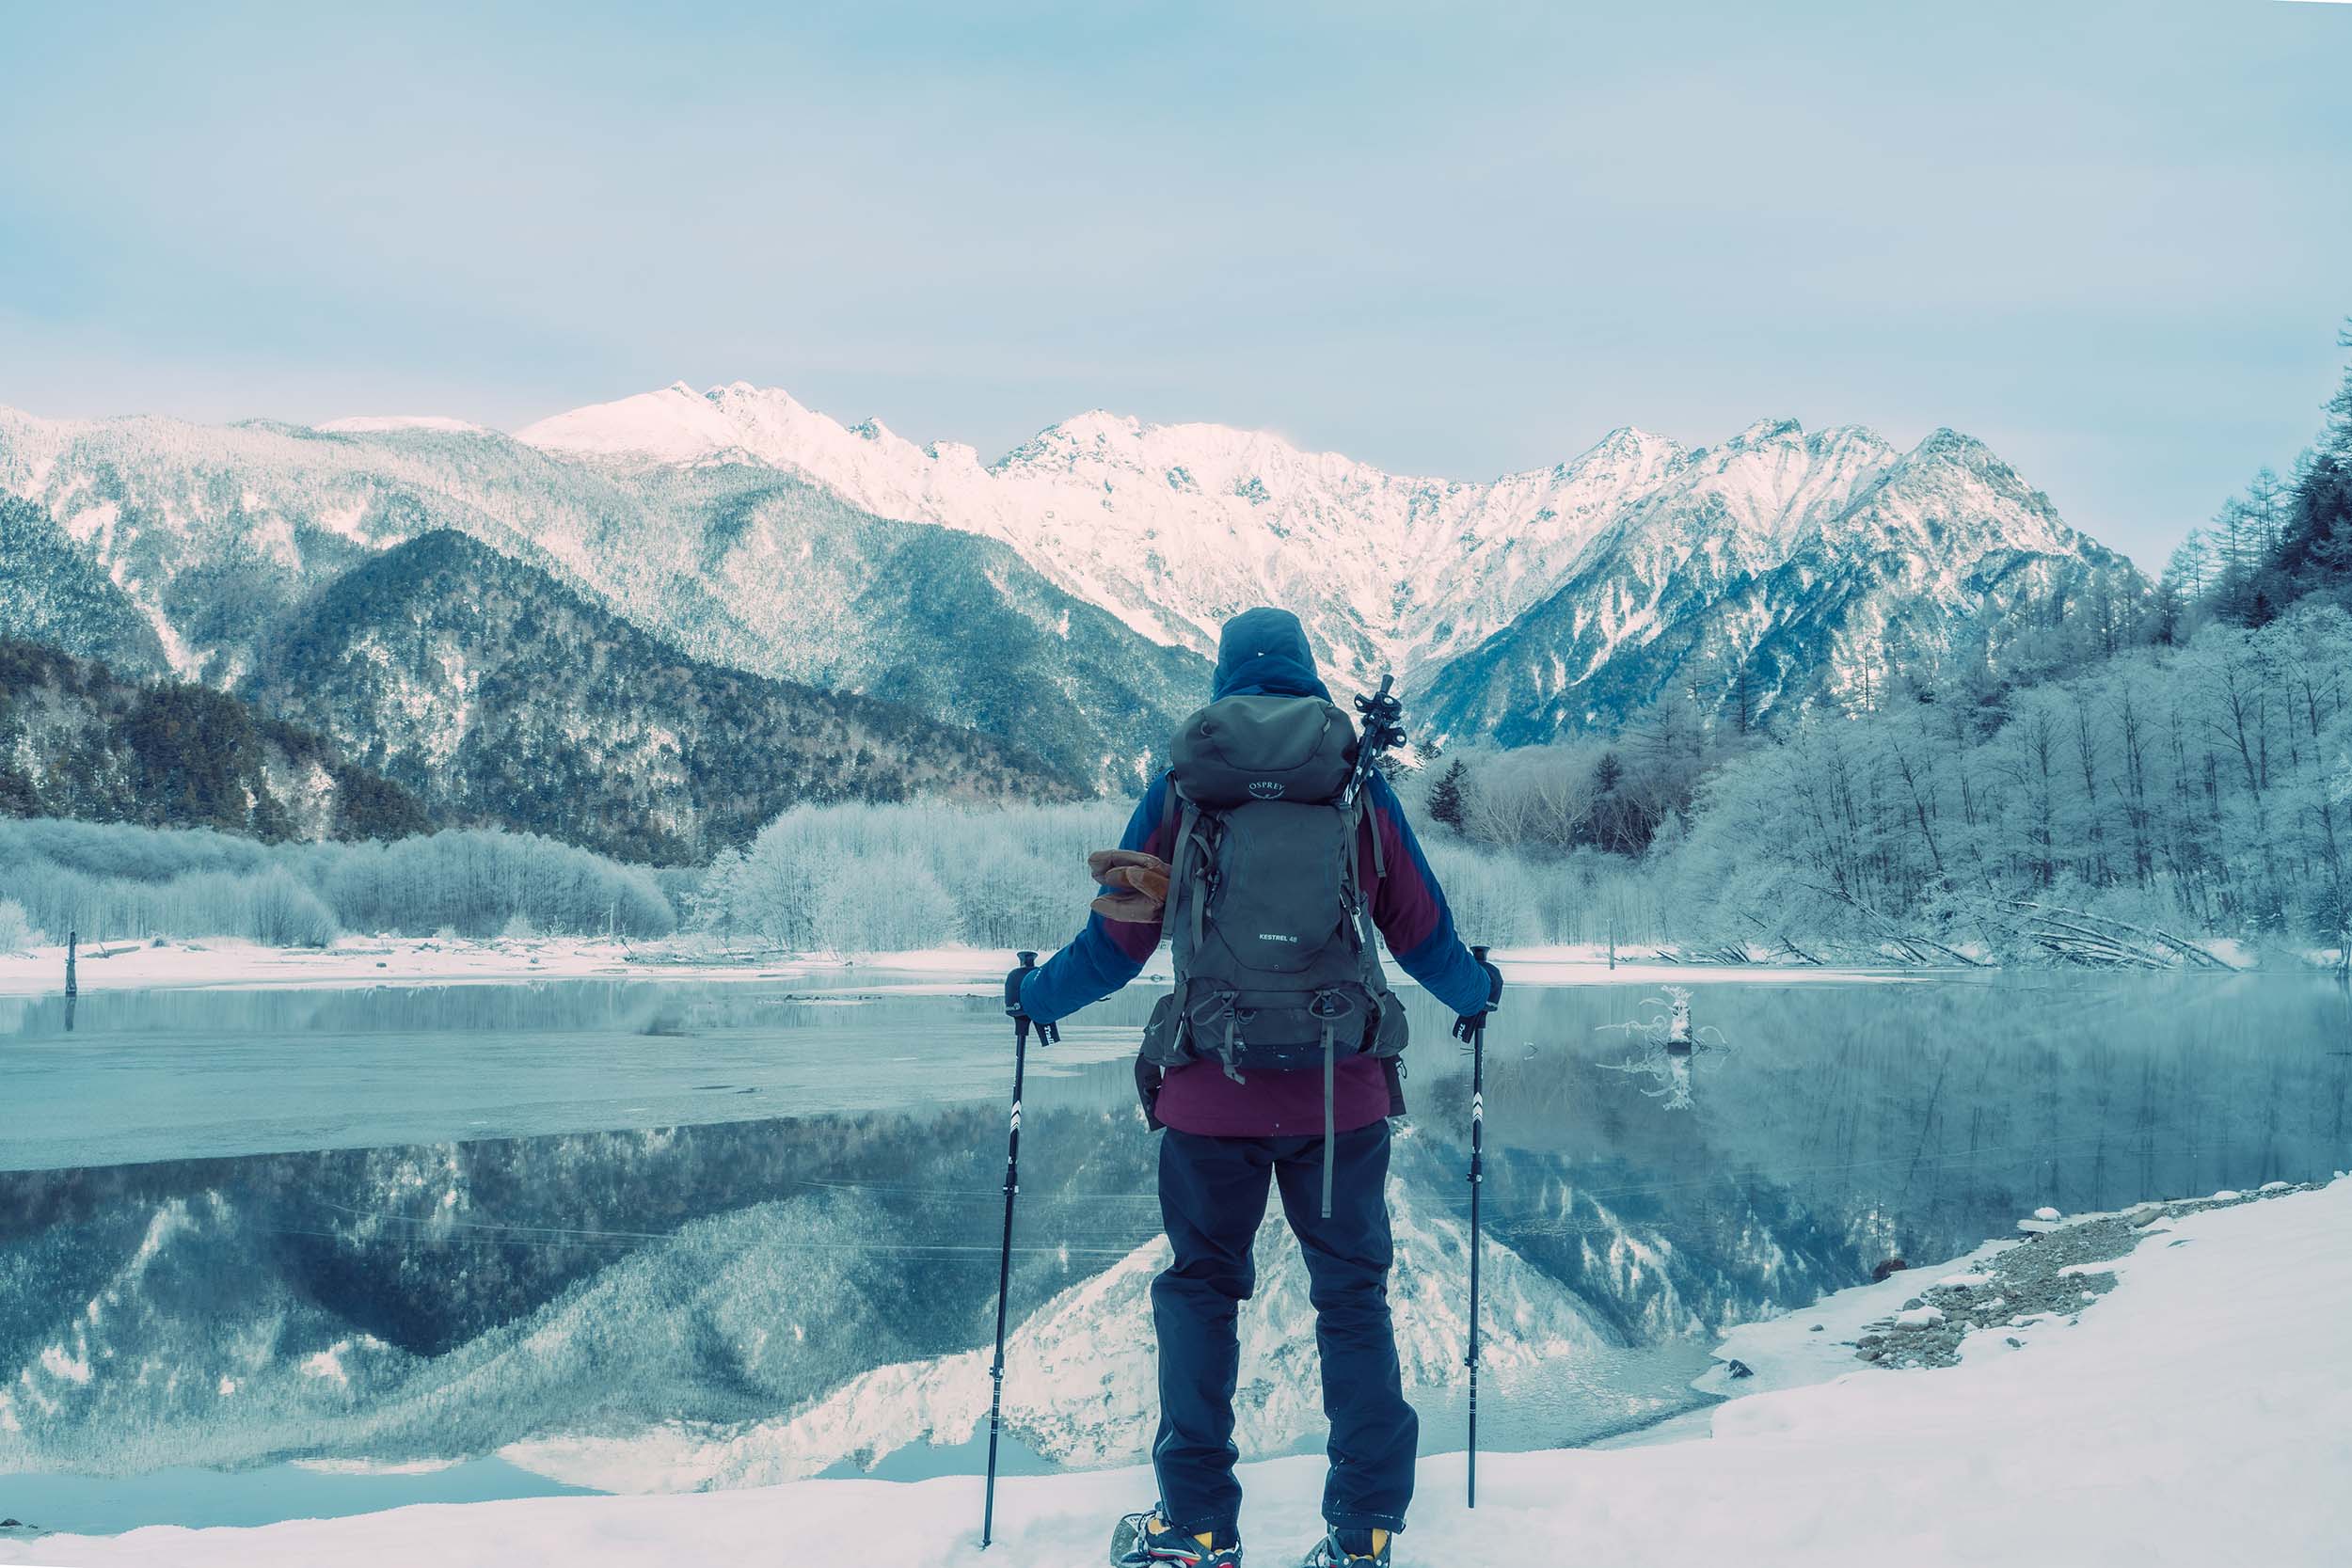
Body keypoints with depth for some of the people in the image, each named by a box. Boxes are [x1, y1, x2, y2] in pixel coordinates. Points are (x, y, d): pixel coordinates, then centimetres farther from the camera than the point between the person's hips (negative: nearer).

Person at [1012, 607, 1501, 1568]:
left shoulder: (1178, 792, -1)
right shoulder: (1361, 791, 1)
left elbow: (1114, 946, 3)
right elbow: (1423, 937, 7)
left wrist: (1037, 996, 23)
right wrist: (1474, 993, 29)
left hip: (1212, 1094, 0)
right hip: (1343, 1093, 1)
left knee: (1200, 1288, 14)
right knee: (1352, 1294, 12)